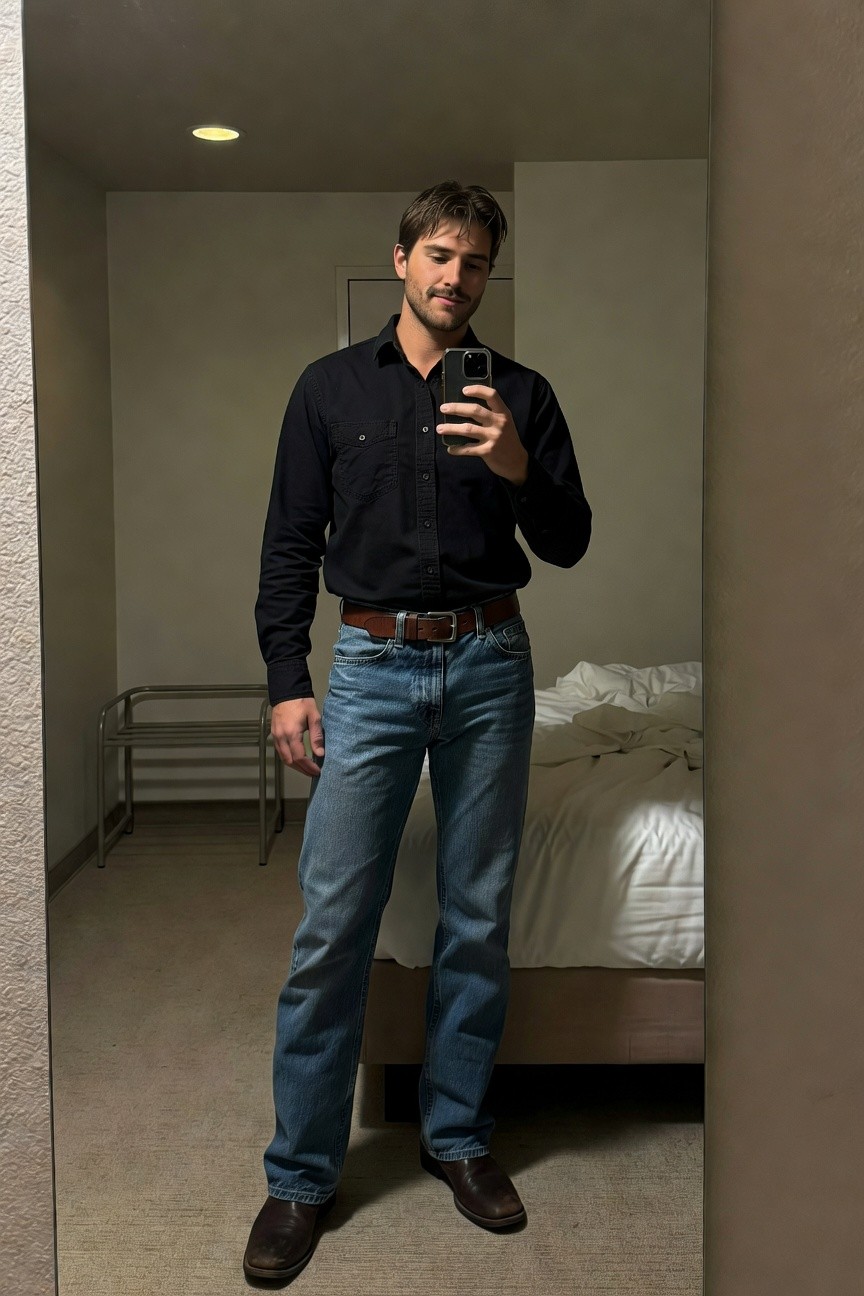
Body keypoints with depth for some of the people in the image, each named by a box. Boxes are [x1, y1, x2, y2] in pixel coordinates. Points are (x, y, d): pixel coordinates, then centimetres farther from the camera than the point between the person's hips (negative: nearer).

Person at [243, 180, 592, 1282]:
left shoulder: (519, 393, 8)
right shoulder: (331, 386, 7)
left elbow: (567, 545, 5)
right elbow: (290, 545, 5)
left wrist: (520, 470, -15)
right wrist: (287, 683, -2)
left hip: (489, 664, 2)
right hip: (370, 665, -1)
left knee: (478, 922, 8)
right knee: (332, 926, -3)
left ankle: (456, 1134, 26)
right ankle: (300, 1175, 11)